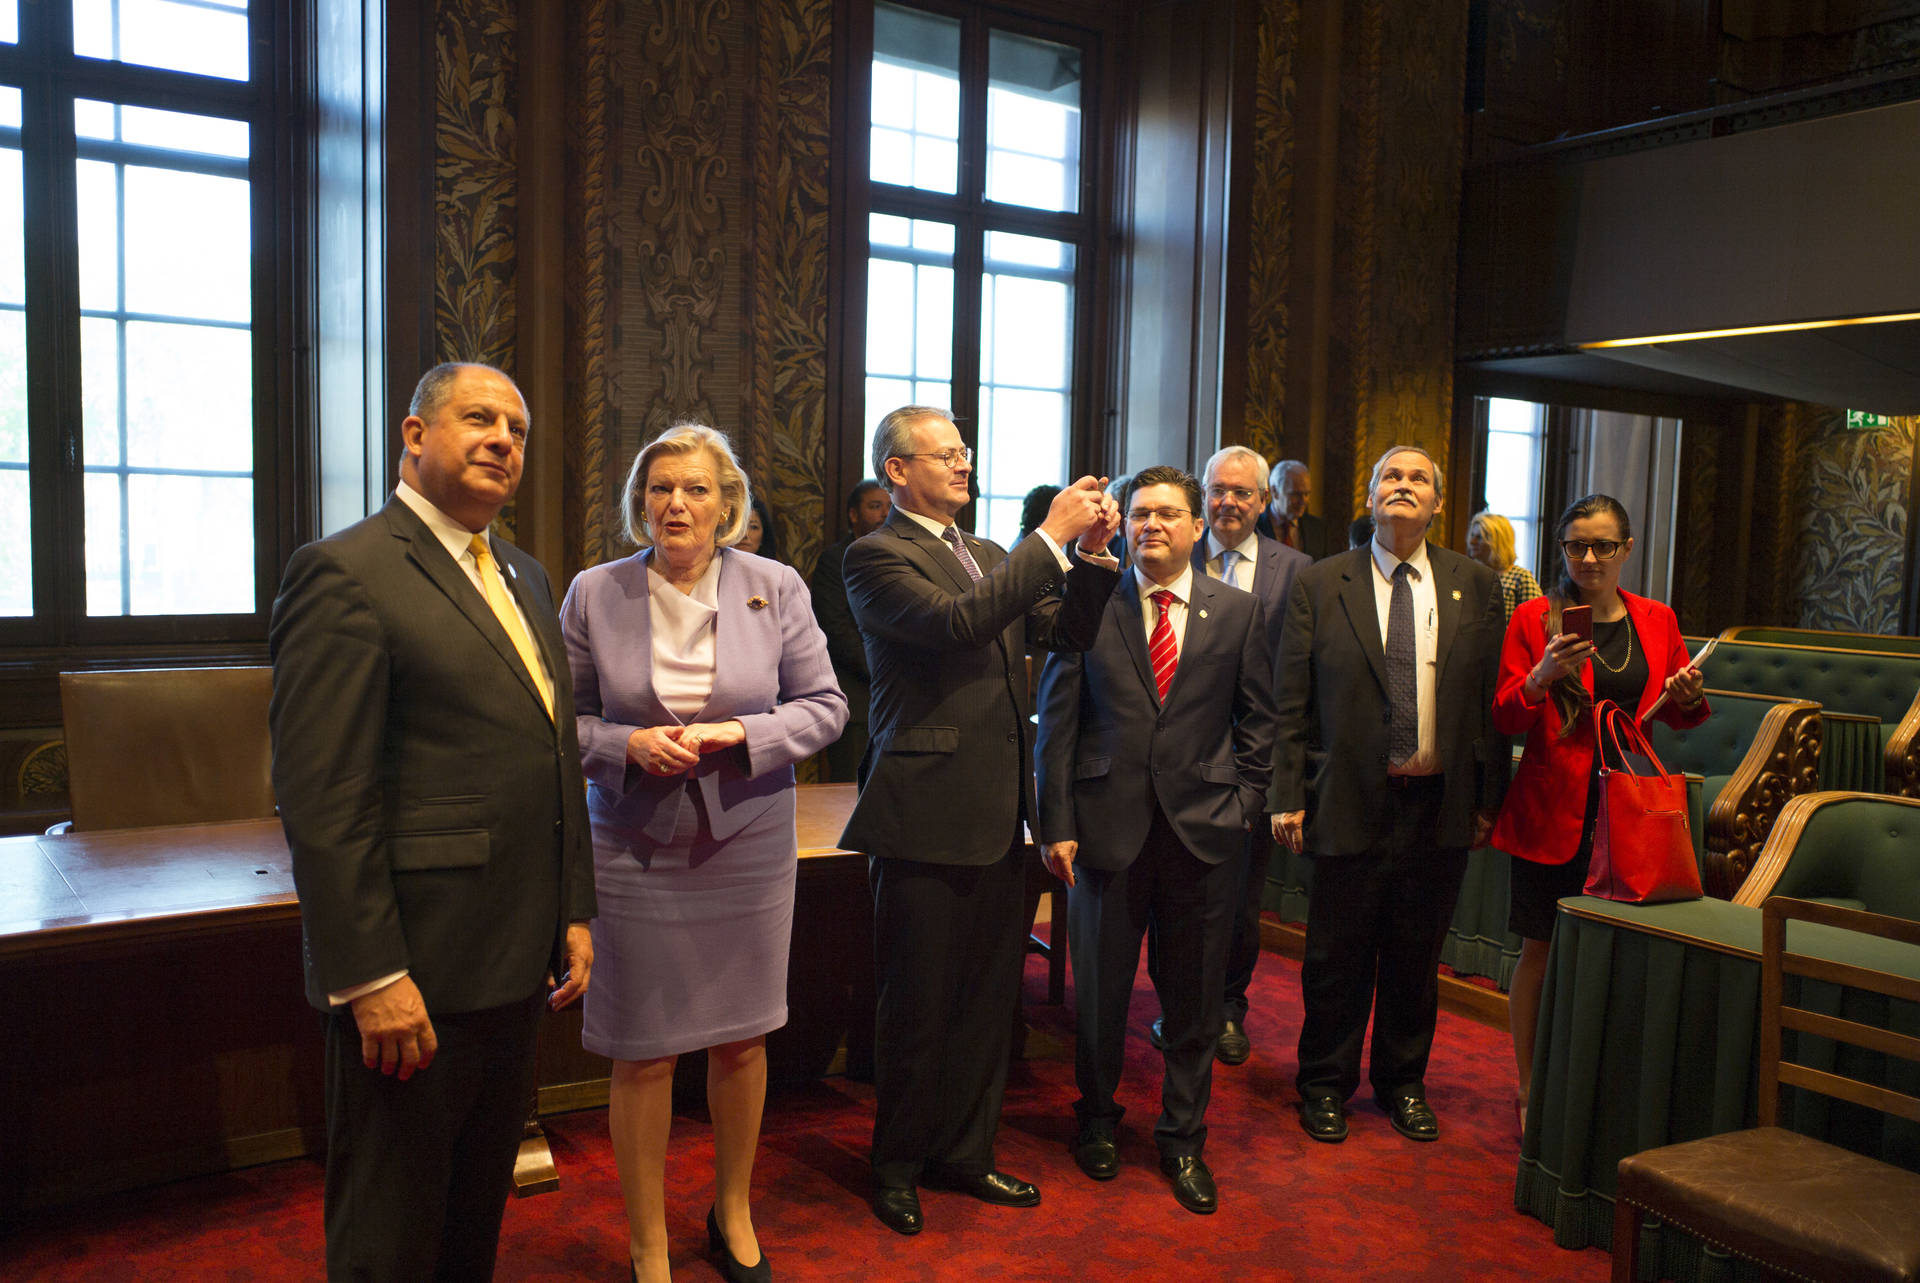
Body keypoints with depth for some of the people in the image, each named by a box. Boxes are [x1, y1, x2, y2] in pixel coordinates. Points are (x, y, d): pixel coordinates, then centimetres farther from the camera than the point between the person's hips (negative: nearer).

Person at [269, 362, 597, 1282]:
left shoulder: (524, 577, 14)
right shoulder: (347, 573, -13)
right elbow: (321, 799, -18)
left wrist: (573, 911, 13)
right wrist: (370, 976, -20)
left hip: (514, 965, 8)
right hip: (412, 974, -8)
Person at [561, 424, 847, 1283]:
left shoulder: (776, 589, -1)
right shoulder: (594, 595, -2)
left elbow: (823, 705, 0)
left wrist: (740, 736, -16)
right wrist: (629, 745, -16)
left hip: (749, 848, 1)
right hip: (636, 851, -1)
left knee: (742, 1038, 14)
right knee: (642, 1053, 5)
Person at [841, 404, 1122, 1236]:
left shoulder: (989, 557, 16)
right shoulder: (876, 557, -8)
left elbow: (1066, 633, 12)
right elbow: (957, 621, -25)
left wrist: (1092, 554, -4)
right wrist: (1052, 537, -20)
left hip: (996, 815, 7)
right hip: (927, 814, -7)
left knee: (987, 996, 16)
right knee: (918, 1004, 7)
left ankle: (963, 1152, 33)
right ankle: (897, 1166, 27)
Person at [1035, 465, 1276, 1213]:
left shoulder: (1238, 612, 5)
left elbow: (1257, 719, 10)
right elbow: (1056, 723, -1)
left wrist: (1243, 806, 1)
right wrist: (1056, 824, -6)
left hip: (1204, 829, 1)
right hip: (1109, 823, -1)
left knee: (1194, 997, 10)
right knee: (1099, 988, 12)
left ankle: (1183, 1138, 29)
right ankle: (1096, 1119, 35)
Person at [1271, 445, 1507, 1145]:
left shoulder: (1475, 585, 5)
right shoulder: (1319, 584, 0)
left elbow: (1491, 699, 5)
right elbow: (1292, 704, -1)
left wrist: (1488, 797, 2)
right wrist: (1289, 797, -5)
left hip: (1441, 804, 2)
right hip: (1350, 800, -2)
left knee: (1417, 956, 14)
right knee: (1338, 956, 8)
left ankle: (1403, 1082, 34)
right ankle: (1326, 1085, 27)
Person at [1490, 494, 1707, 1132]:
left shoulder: (1657, 621, 8)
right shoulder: (1534, 619, -2)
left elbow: (1678, 715, 18)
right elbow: (1504, 719, -5)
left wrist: (1690, 697, -5)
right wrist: (1542, 676, -23)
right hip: (1552, 809, -3)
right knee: (1540, 951, 4)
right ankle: (1529, 1091, 18)